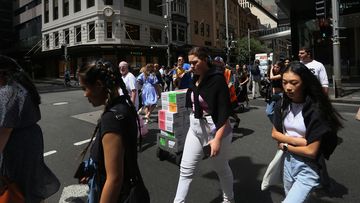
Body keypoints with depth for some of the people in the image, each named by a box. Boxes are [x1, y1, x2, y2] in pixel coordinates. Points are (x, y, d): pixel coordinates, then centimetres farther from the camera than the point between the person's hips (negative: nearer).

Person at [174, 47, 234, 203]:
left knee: (222, 169, 15)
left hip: (216, 130, -6)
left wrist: (217, 138, -27)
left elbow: (225, 111, -22)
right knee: (185, 169, 8)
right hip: (195, 128, 6)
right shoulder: (195, 79, 4)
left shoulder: (217, 79, -17)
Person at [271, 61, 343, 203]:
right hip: (288, 162, 6)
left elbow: (311, 151, -23)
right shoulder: (282, 105, -4)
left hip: (307, 169, -6)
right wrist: (298, 140, -13)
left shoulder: (315, 110, -22)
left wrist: (286, 146, -10)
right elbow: (275, 133, 2)